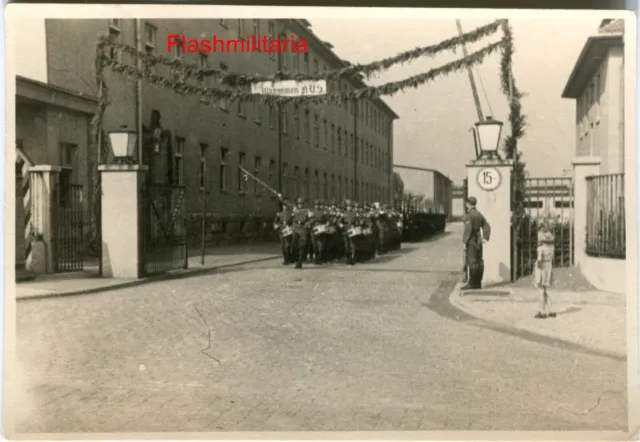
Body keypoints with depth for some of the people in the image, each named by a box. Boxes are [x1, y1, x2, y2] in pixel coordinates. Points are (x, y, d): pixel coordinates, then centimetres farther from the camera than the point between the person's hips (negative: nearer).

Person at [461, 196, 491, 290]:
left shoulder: (469, 215, -13)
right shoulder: (479, 214, 13)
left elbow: (468, 229, -19)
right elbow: (487, 226, 13)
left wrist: (465, 242, -16)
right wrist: (485, 238, 6)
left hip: (471, 242, -9)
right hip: (479, 242, 9)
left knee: (472, 262, -8)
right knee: (479, 262, 8)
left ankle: (472, 284, -9)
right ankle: (478, 283, 13)